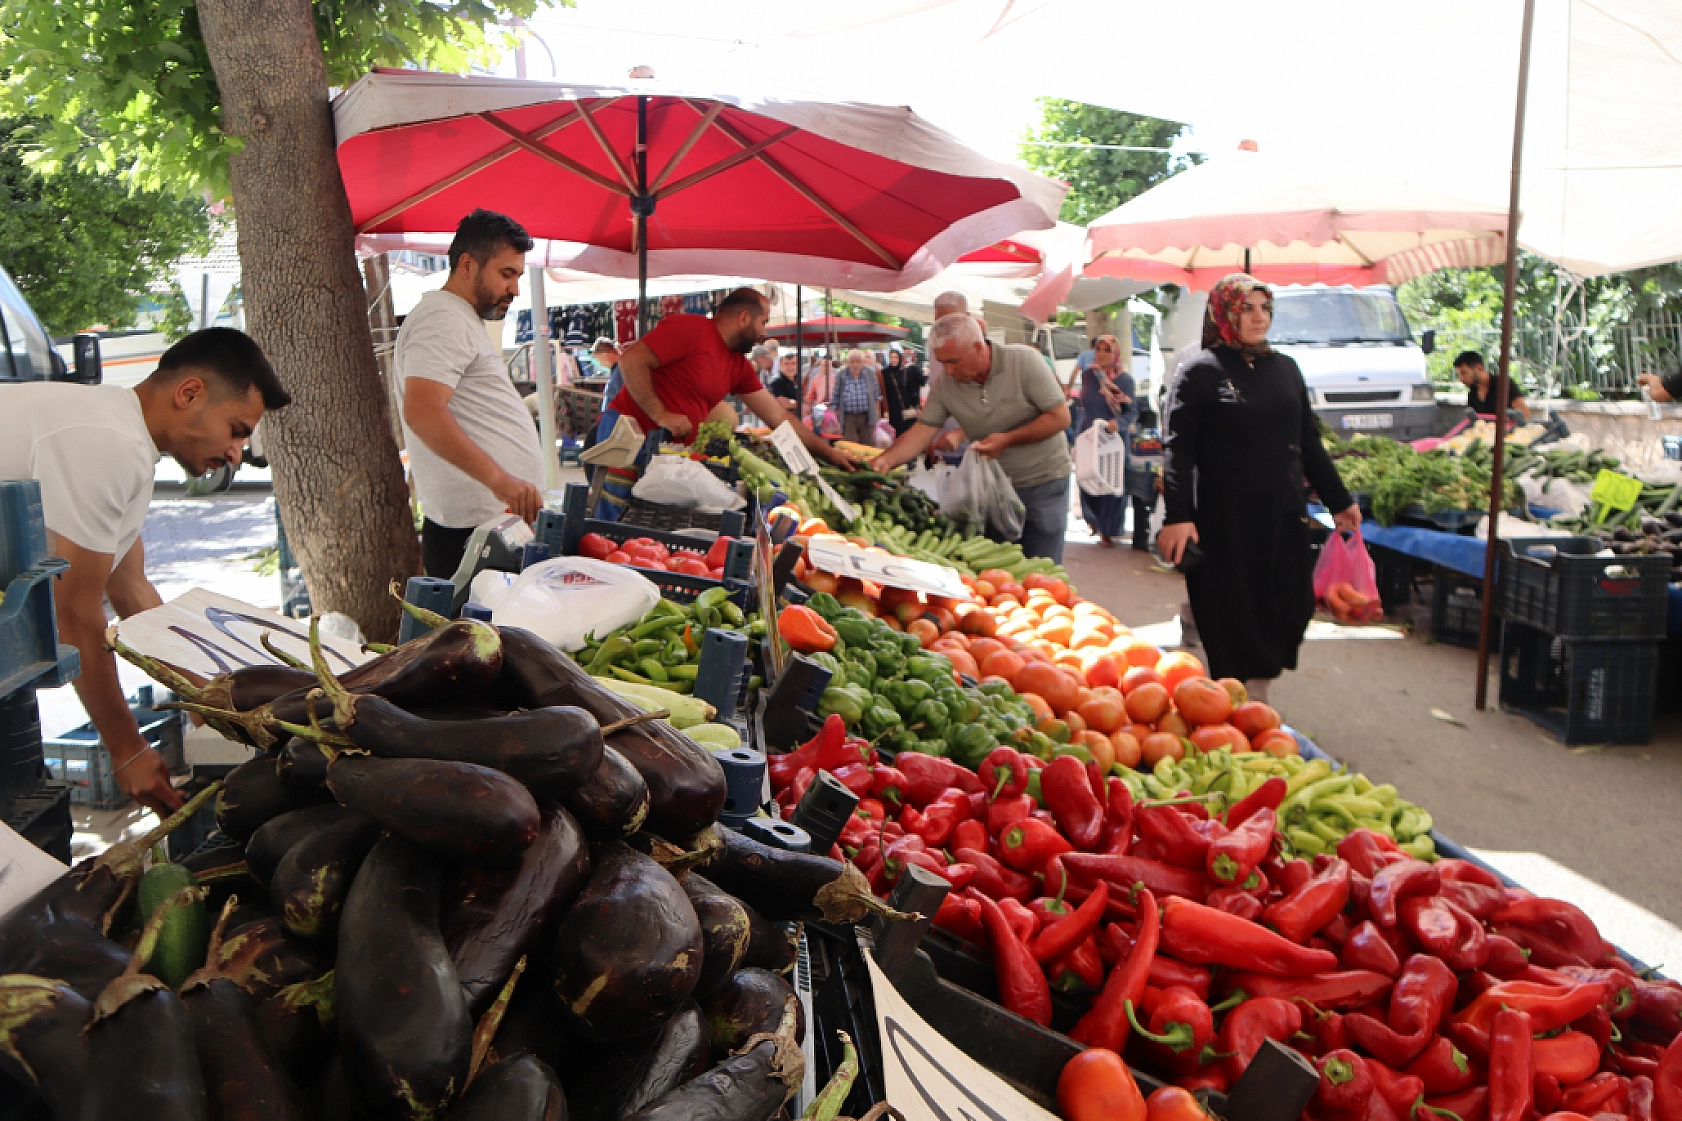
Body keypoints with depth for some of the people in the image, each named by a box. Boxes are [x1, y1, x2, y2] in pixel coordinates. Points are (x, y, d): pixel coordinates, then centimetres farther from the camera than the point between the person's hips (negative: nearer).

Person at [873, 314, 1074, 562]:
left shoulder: (1024, 360, -17)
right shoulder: (944, 386, -7)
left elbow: (1060, 417, -16)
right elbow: (922, 431, -9)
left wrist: (1008, 439, -24)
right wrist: (888, 459, -27)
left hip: (1044, 482, -3)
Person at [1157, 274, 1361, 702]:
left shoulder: (1285, 368, 13)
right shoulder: (1200, 372, -3)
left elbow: (1309, 442, 18)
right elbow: (1178, 449, -10)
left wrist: (1339, 501, 16)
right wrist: (1176, 515, -21)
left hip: (1282, 514, 5)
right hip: (1224, 519, -5)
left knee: (1289, 609, 6)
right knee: (1234, 618, -1)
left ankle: (1257, 699, 23)